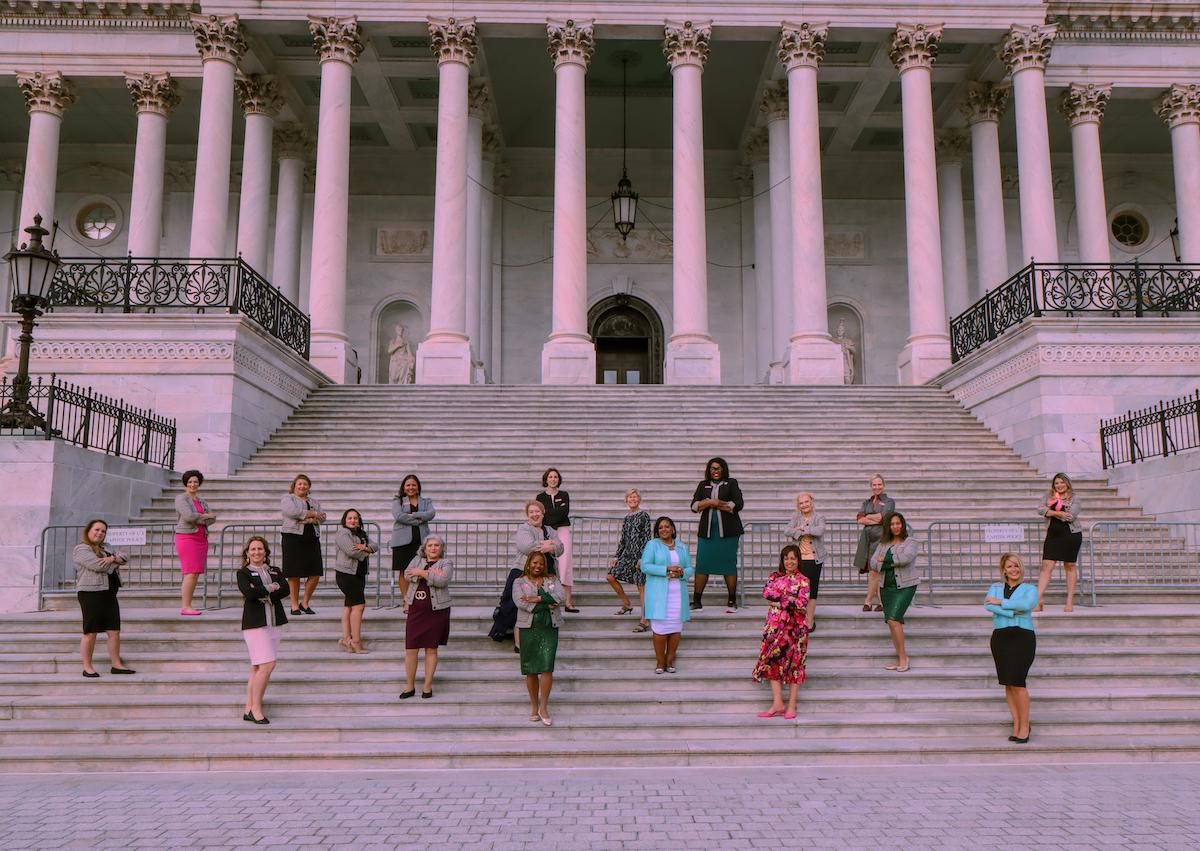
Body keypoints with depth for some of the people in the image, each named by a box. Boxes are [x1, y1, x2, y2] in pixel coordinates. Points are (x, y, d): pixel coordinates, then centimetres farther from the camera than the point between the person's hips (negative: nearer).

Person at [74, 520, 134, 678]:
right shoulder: (81, 549, -4)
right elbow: (97, 565, -19)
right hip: (91, 593, -8)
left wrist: (113, 558, -10)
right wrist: (116, 564, -2)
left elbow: (124, 557, 11)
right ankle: (87, 667, 5)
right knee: (90, 632, -3)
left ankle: (116, 664, 10)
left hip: (109, 593, 8)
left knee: (114, 631, 5)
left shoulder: (106, 549, 22)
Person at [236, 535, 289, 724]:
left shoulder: (275, 571, 15)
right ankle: (256, 708, -1)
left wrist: (266, 596, -14)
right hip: (255, 623, -5)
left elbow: (285, 590, -2)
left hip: (275, 623, 5)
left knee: (257, 667, 8)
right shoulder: (243, 573, 2)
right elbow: (249, 592, -16)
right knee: (267, 664, -13)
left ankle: (249, 710, 14)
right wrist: (270, 588, -6)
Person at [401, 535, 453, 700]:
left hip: (436, 611, -3)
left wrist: (422, 572, -11)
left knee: (431, 649, 5)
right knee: (410, 649, 1)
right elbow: (407, 574, -5)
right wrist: (430, 572, -13)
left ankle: (427, 686, 15)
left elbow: (442, 580, -17)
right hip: (415, 610, 3)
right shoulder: (418, 559, 13)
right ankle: (409, 686, 14)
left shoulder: (446, 563, 3)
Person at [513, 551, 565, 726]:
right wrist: (546, 605, -12)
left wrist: (539, 598, -14)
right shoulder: (519, 582, 9)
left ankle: (543, 707, -1)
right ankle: (534, 706, 15)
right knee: (531, 670, 3)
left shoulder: (552, 581, 15)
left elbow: (562, 597, -3)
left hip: (549, 628, 1)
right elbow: (520, 601, -9)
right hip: (529, 628, -1)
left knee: (547, 667, -8)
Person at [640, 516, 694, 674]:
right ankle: (660, 662, 5)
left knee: (676, 627, 1)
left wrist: (681, 573, -10)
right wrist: (666, 569, -17)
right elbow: (645, 566, -8)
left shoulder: (682, 547, 14)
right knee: (660, 627, -6)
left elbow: (690, 569, 12)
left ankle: (670, 661, 11)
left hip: (678, 593, 3)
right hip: (658, 593, -3)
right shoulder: (652, 544, 3)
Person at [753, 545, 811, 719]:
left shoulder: (802, 580, 1)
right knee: (773, 662, -2)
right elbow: (766, 593, -6)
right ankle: (777, 704, 2)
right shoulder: (775, 576, 11)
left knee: (794, 663, 0)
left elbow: (802, 603, -13)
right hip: (776, 625, 3)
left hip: (795, 626, -3)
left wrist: (778, 602, -11)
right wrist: (789, 598, -13)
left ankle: (791, 706, 7)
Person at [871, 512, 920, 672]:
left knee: (893, 620, -16)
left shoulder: (910, 543, -1)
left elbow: (906, 558, -21)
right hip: (887, 587, 5)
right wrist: (893, 562, -10)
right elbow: (873, 564, 2)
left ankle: (903, 656, -3)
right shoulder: (882, 544, 12)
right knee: (892, 623, 5)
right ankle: (900, 659, 12)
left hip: (905, 586, -5)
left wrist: (884, 560, -10)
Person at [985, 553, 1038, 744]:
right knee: (1008, 683, 4)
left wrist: (1000, 602, -9)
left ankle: (1024, 726, 0)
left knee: (1017, 681, -12)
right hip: (1001, 637, 3)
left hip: (1023, 636, -3)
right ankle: (1016, 724, 13)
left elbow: (1028, 604, -14)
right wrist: (1012, 611, -17)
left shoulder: (1029, 588, 8)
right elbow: (988, 605, -6)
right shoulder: (995, 588, 14)